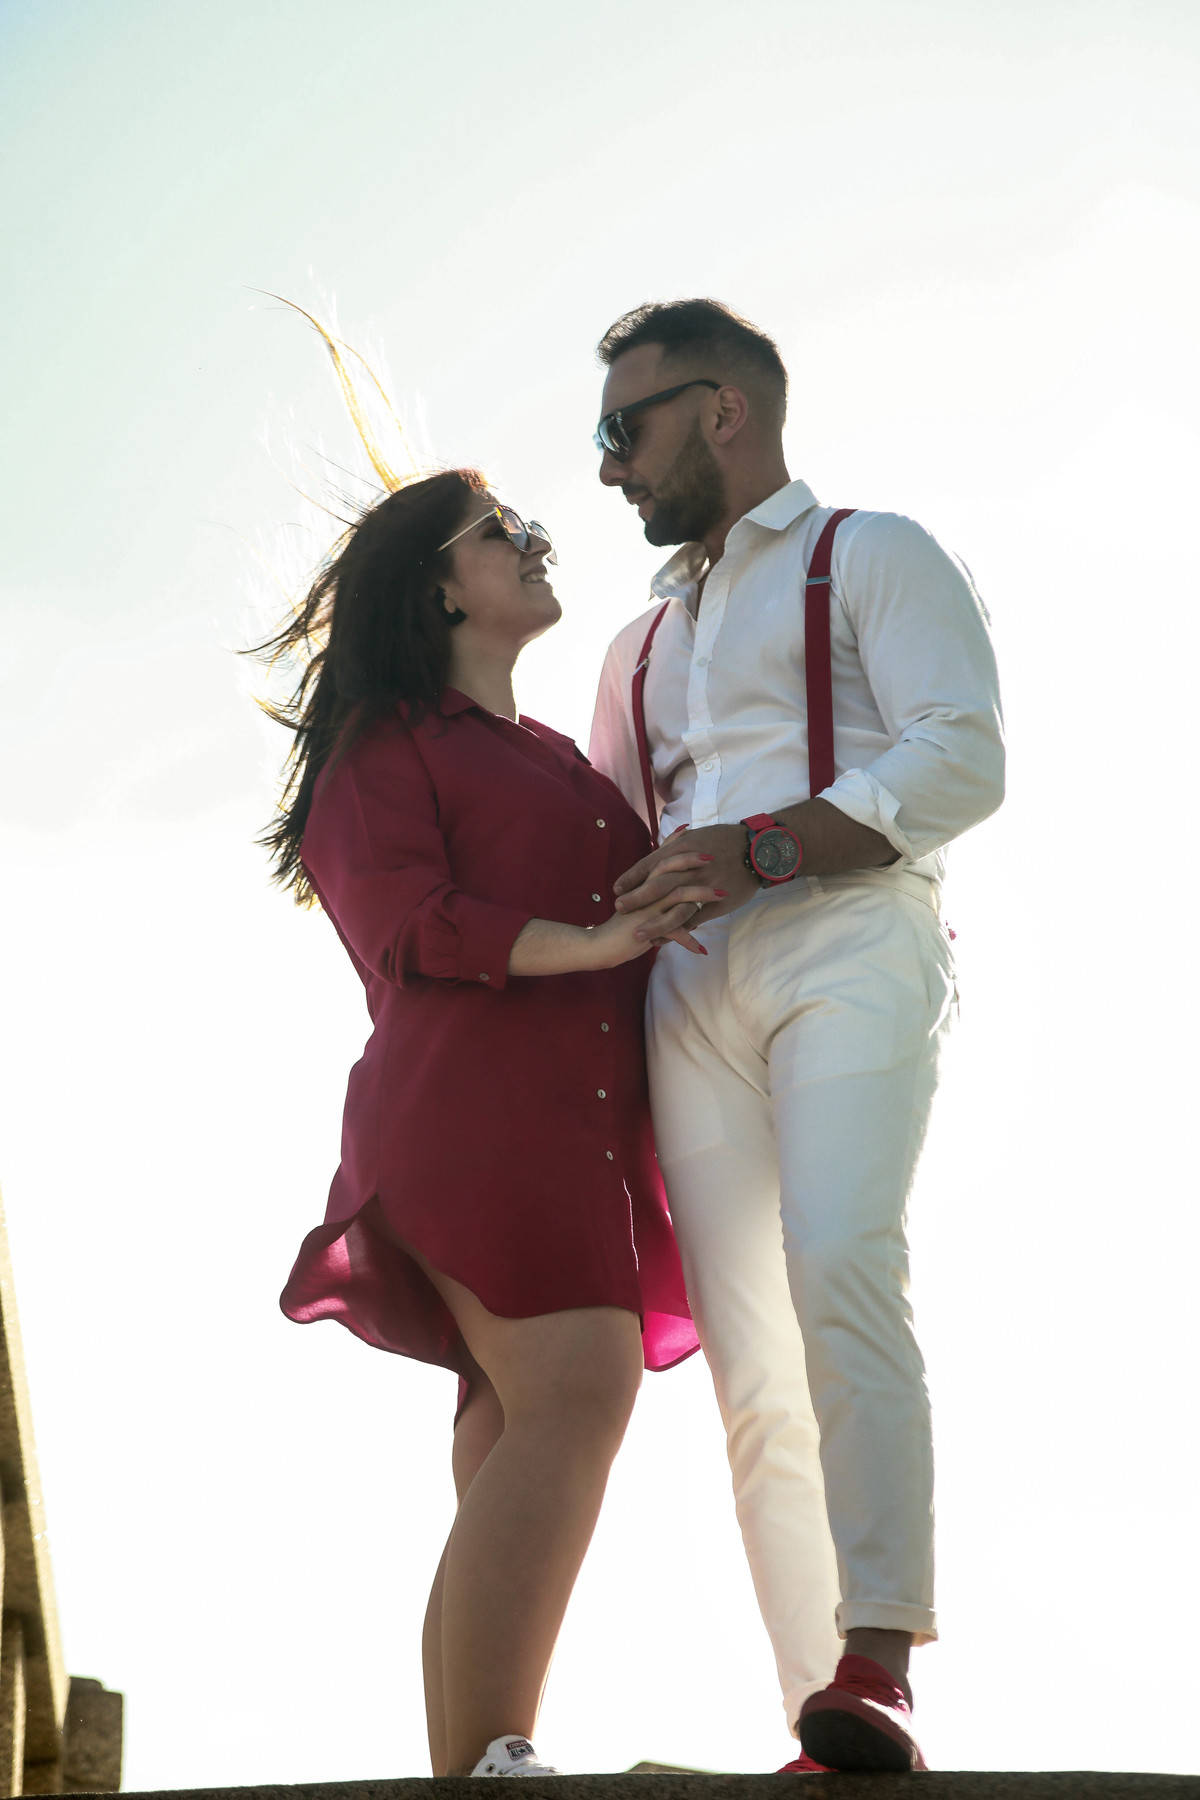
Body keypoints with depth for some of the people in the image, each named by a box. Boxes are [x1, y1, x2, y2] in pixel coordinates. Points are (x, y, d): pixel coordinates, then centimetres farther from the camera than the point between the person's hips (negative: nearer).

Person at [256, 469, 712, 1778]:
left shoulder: (562, 764, 30)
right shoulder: (389, 740, 8)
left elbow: (635, 934, 32)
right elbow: (407, 925, -7)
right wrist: (593, 944, -15)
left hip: (586, 1131, 7)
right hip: (472, 1112, -7)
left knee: (517, 1456, -3)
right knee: (575, 1402, -24)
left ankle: (467, 1776, -8)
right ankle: (488, 1764, -28)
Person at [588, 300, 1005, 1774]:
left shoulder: (873, 557, 10)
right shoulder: (643, 644, 31)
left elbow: (962, 757, -5)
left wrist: (762, 848, -15)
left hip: (847, 945, -6)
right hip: (690, 986, 6)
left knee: (839, 1268, -28)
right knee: (751, 1366, -6)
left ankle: (876, 1662, -33)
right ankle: (823, 1729, -11)